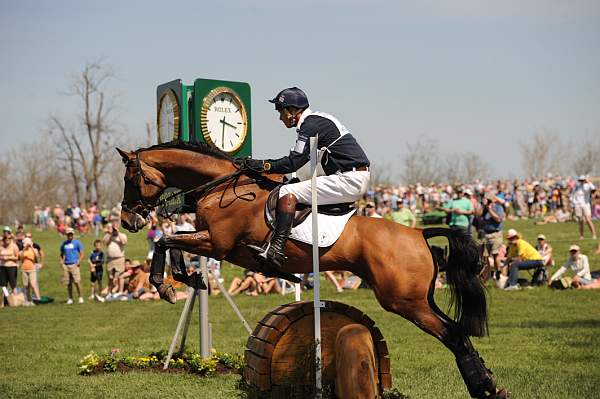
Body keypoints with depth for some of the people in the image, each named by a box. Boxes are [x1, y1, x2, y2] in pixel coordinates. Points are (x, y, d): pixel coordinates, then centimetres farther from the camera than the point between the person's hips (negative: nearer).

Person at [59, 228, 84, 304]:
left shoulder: (77, 242, 3)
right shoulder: (64, 243, 15)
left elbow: (81, 254, 2)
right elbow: (61, 254, 25)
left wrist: (79, 261, -13)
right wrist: (61, 261, 7)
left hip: (74, 264, -4)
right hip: (66, 265, 4)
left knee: (77, 282, -12)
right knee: (68, 283, 5)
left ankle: (80, 297, -4)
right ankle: (70, 299, 13)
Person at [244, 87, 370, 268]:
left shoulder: (311, 125, -11)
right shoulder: (318, 121, 20)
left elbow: (293, 163, -15)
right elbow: (297, 158, 23)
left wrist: (262, 165, -6)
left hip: (349, 181, -11)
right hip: (356, 179, 11)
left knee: (288, 192, -16)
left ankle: (275, 250, -24)